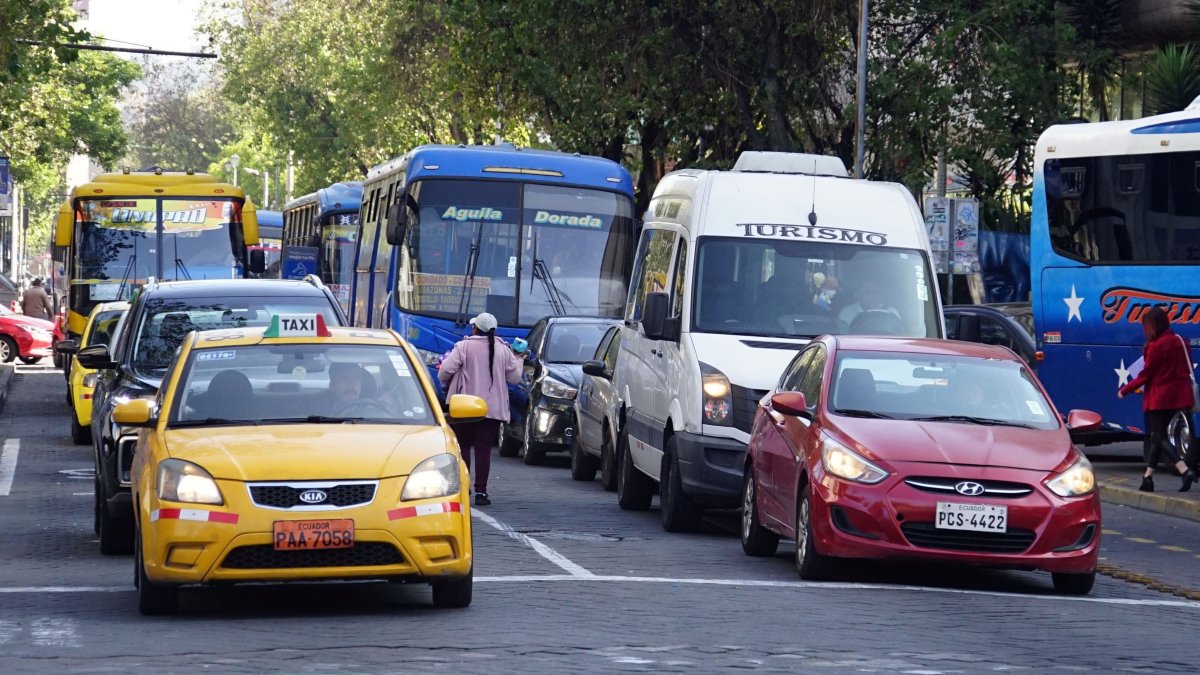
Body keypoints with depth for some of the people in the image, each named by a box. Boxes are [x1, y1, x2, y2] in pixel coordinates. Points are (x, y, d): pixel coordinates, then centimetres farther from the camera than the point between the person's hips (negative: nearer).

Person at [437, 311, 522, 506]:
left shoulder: (464, 347, -6)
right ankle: (481, 491, -4)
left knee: (463, 446, 11)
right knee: (484, 449, 2)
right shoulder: (503, 350, 4)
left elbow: (445, 370, -12)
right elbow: (514, 377, 7)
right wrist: (518, 360, 26)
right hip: (493, 408, 2)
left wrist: (444, 381, 10)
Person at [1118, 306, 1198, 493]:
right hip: (1179, 396, 8)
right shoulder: (1179, 341, 8)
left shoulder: (1156, 346, -16)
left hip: (1159, 398, -8)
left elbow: (1145, 375, -11)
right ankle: (1148, 477, 19)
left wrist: (1124, 390, -1)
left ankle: (1185, 470, -22)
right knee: (1156, 436, 16)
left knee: (1159, 437, -5)